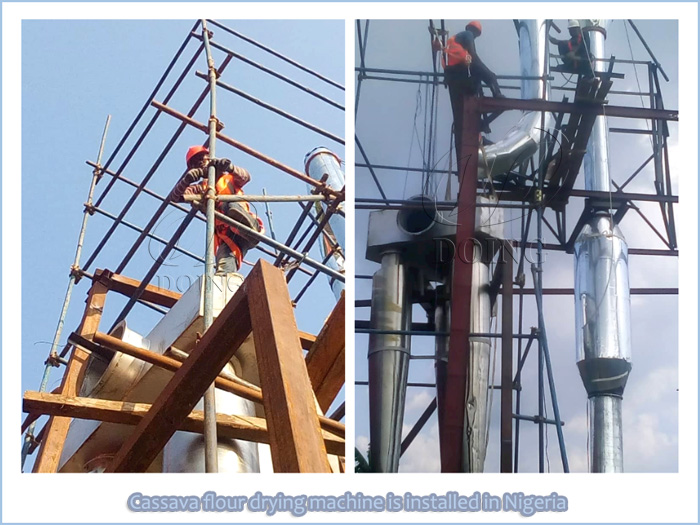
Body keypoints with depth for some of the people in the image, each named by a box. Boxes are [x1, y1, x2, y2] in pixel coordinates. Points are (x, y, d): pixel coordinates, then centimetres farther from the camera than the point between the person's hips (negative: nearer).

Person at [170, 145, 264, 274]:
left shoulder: (229, 178, 23)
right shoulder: (201, 189, 26)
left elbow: (246, 177, 0)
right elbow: (174, 197, 10)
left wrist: (229, 167, -22)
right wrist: (187, 180, -12)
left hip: (244, 231, -1)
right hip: (225, 238, 1)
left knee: (231, 205, -33)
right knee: (225, 268, -30)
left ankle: (254, 229, -47)